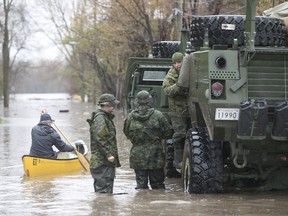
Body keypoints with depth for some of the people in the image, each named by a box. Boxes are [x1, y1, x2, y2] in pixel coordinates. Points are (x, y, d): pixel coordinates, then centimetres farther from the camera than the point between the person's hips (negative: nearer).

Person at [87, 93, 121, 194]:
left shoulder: (106, 117, 21)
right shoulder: (100, 118, -13)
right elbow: (100, 139, -21)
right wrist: (108, 154, -22)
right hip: (102, 162, -11)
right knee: (104, 190, -12)